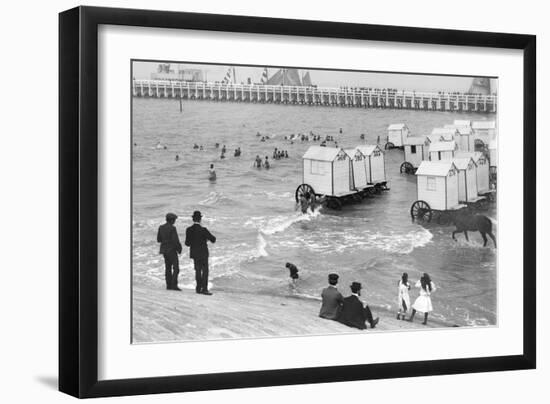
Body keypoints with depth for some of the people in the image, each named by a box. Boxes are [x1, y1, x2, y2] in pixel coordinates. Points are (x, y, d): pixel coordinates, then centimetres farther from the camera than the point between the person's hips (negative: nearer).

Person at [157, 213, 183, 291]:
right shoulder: (172, 228, -16)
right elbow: (176, 240, -18)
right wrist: (179, 249, -2)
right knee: (176, 268, -4)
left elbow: (158, 239, 9)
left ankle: (169, 285, 11)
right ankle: (174, 285, -11)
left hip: (164, 250, 7)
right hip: (171, 250, -7)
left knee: (168, 268, 12)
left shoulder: (161, 227, 5)